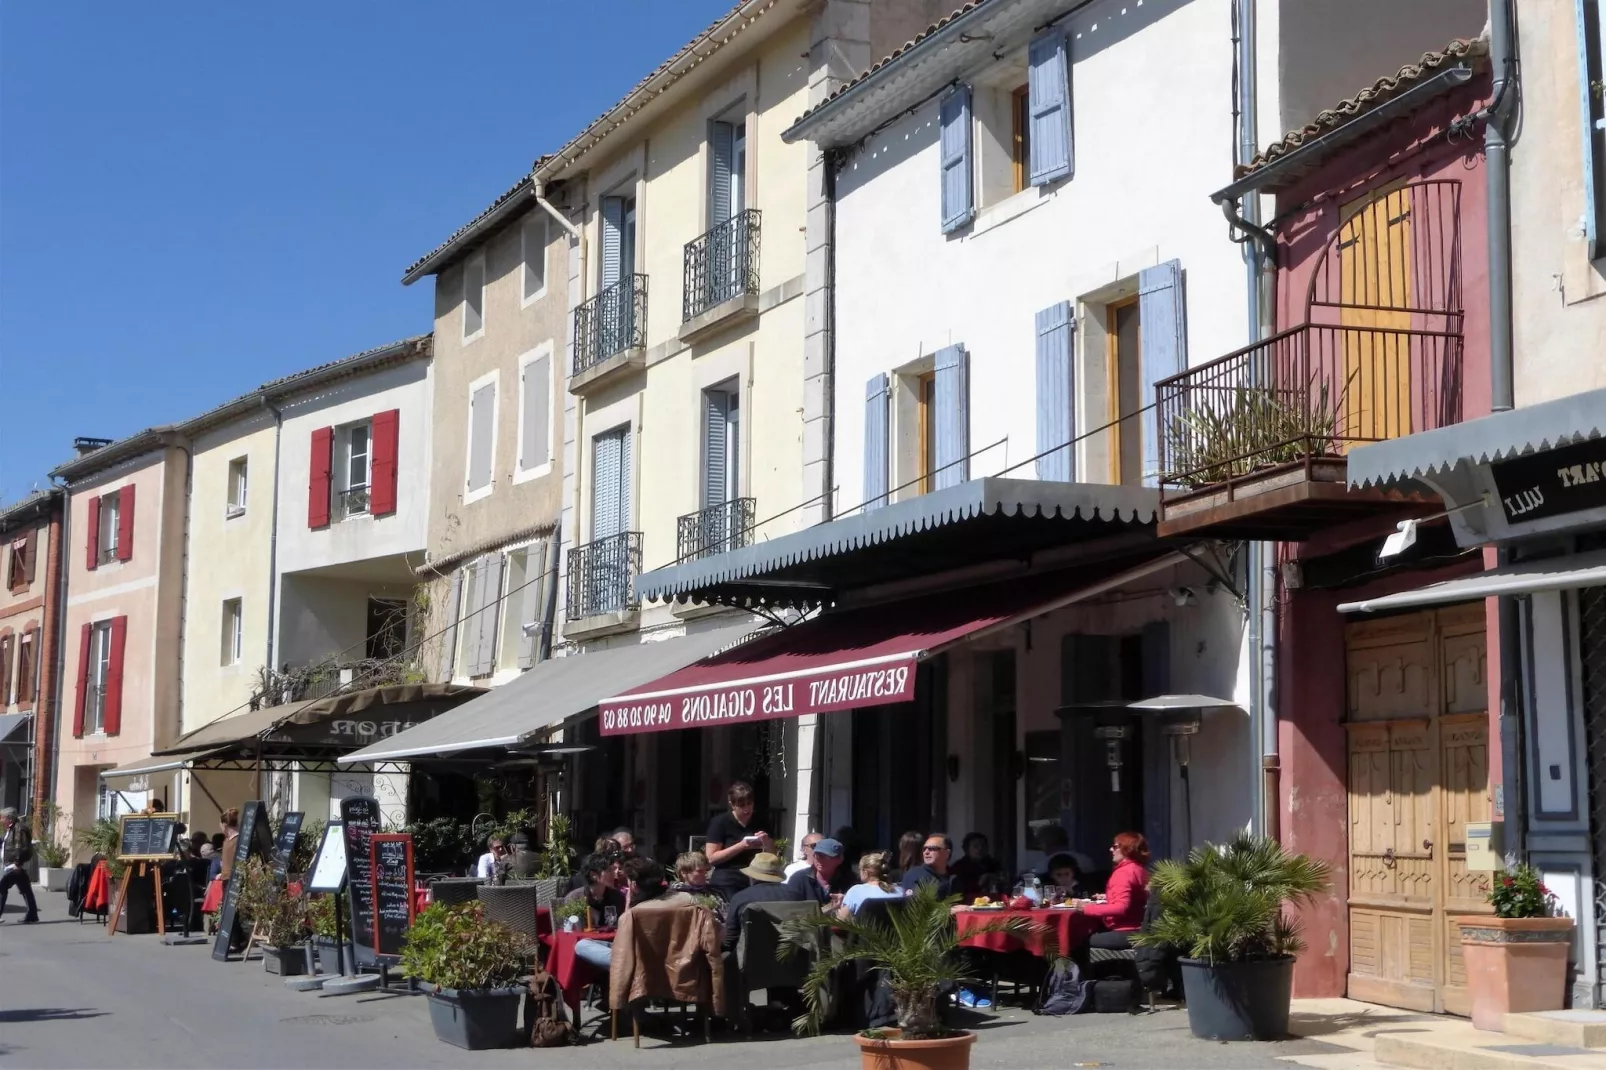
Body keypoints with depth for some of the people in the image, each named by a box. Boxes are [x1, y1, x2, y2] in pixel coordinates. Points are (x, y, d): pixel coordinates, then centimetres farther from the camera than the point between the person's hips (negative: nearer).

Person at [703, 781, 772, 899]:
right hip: (727, 885, -4)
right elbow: (711, 858, -11)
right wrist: (741, 846, -19)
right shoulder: (720, 822, -5)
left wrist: (767, 842, -6)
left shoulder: (759, 823, 10)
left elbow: (772, 855, 16)